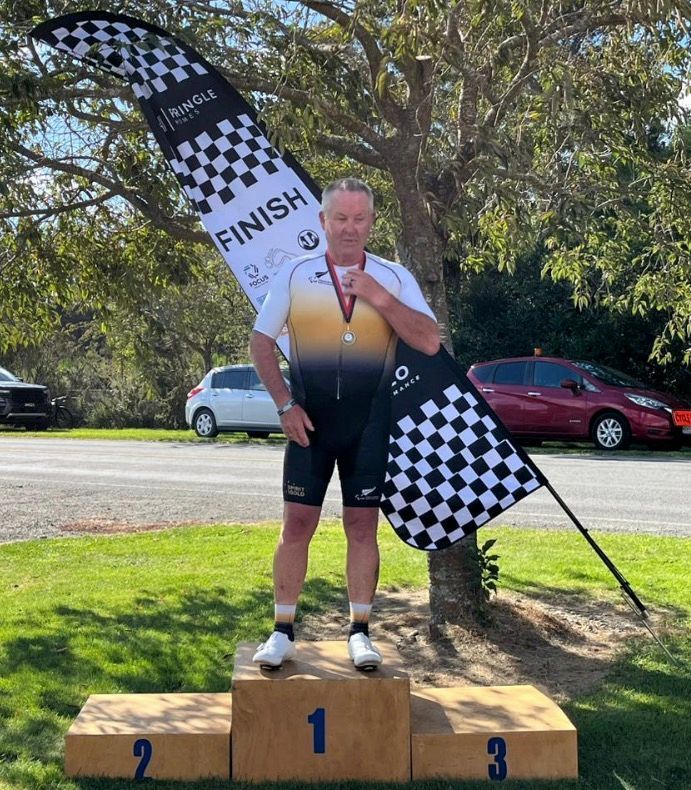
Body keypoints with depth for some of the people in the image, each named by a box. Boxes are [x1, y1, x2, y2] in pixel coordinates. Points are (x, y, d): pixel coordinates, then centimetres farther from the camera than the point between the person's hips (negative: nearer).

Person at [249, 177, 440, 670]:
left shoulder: (394, 278, 2)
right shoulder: (295, 274, 2)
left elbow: (430, 342, -8)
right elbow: (260, 344, 6)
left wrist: (381, 298, -18)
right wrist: (285, 405, -4)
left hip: (367, 424, 0)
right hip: (309, 421, 0)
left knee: (363, 525, 6)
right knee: (297, 525, 2)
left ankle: (360, 632, 17)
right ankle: (283, 632, 13)